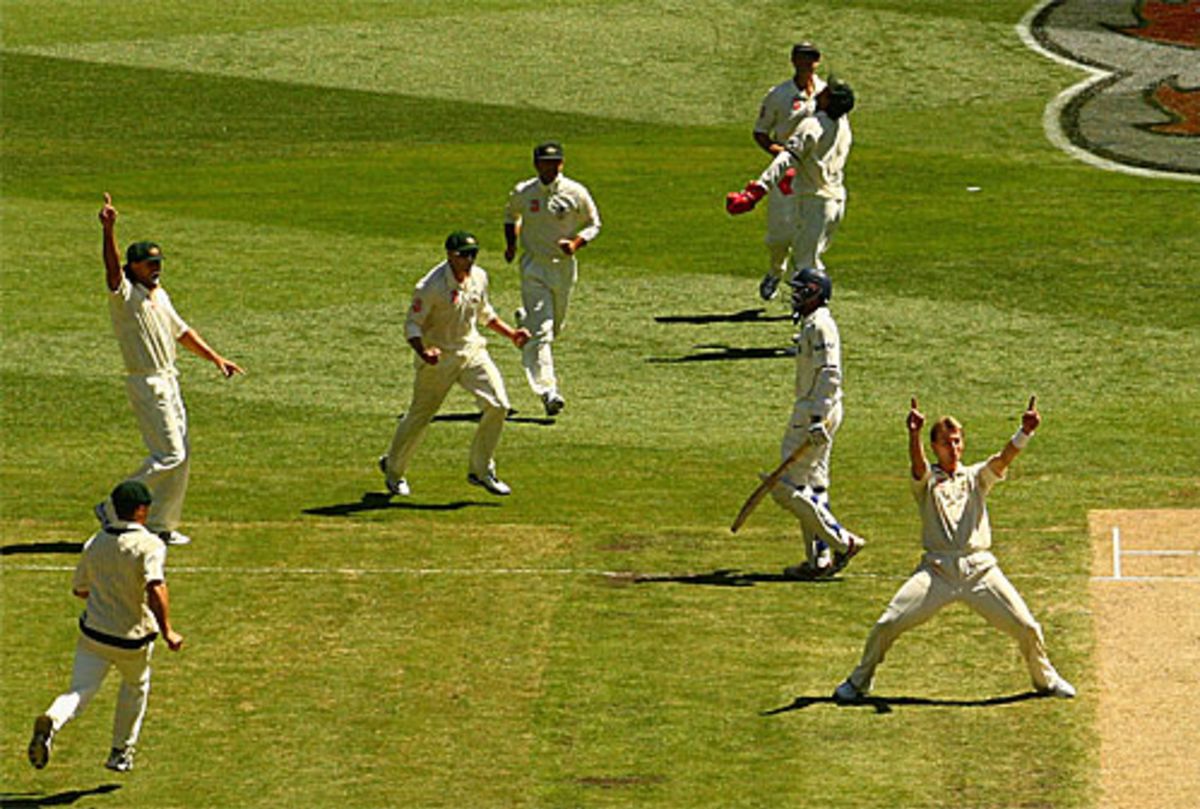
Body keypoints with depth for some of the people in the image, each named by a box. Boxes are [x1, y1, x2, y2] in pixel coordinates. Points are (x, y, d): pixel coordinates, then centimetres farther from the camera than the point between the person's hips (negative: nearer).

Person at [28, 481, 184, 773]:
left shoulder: (95, 543, 2)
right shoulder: (149, 544, -16)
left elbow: (79, 589, 13)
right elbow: (156, 589, -30)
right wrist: (167, 631, -25)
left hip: (93, 632, 3)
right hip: (133, 638, -3)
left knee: (80, 691, 0)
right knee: (136, 686, 25)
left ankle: (51, 721, -34)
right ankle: (121, 754, 32)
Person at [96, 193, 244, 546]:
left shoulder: (159, 296, 14)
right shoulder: (125, 295, -12)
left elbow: (181, 332, 24)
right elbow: (112, 267, -32)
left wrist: (216, 359, 21)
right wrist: (109, 231, -48)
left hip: (169, 381, 9)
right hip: (146, 384, -9)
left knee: (181, 455, 8)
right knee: (169, 455, -11)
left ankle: (159, 524, 16)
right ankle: (114, 509, -3)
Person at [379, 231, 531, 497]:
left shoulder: (478, 277, -1)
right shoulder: (431, 287, -22)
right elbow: (412, 324, -17)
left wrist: (511, 333, 12)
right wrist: (422, 351, -34)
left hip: (472, 350, 5)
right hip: (439, 358, -5)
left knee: (497, 405, -11)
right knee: (419, 416, 7)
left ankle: (481, 470, 4)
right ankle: (393, 468, 33)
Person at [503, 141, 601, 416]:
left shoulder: (576, 193, -5)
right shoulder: (522, 193, -2)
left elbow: (593, 224, 4)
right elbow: (511, 216, 18)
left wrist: (576, 243, -15)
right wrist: (511, 244, 3)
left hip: (564, 267, 2)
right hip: (533, 267, -2)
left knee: (556, 325, 16)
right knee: (540, 331, -12)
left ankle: (525, 319, 51)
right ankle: (547, 390, -18)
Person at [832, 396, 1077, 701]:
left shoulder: (976, 477, 16)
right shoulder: (926, 479, 9)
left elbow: (1004, 458, -3)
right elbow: (918, 462, -14)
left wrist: (1025, 432, -24)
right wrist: (914, 434, -38)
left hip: (980, 569, 2)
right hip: (937, 570, -2)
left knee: (1026, 627, -4)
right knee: (888, 624, -13)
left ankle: (1045, 678, 23)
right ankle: (859, 681, 8)